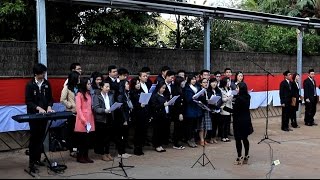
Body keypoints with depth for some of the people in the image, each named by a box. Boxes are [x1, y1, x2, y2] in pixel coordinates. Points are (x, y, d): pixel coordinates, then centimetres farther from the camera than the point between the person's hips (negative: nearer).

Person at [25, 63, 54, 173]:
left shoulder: (47, 84, 5)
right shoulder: (30, 85, -6)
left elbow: (50, 98, 10)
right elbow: (28, 101, -8)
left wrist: (49, 106, -9)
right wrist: (38, 108, -22)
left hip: (44, 115, 4)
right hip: (33, 115, -4)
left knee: (41, 138, 8)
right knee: (34, 138, -4)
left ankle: (37, 159, 18)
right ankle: (31, 163, -1)